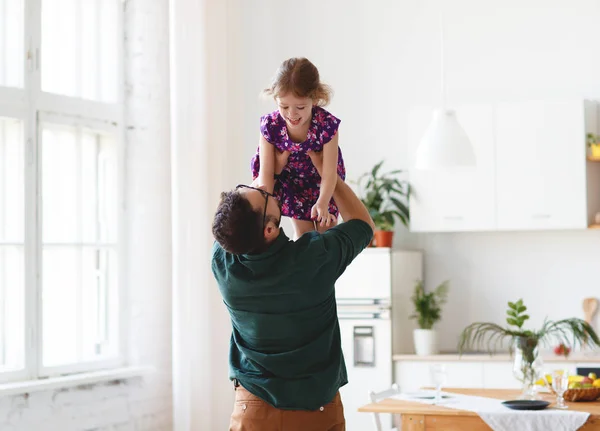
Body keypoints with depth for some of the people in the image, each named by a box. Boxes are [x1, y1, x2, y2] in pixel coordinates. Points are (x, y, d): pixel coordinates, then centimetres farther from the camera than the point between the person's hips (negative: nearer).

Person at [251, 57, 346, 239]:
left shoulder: (327, 125, -34)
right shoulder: (270, 125, -30)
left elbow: (329, 172, -30)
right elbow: (266, 171, -23)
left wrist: (322, 203, -46)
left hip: (320, 181, -1)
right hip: (289, 179, 1)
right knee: (302, 232, 7)